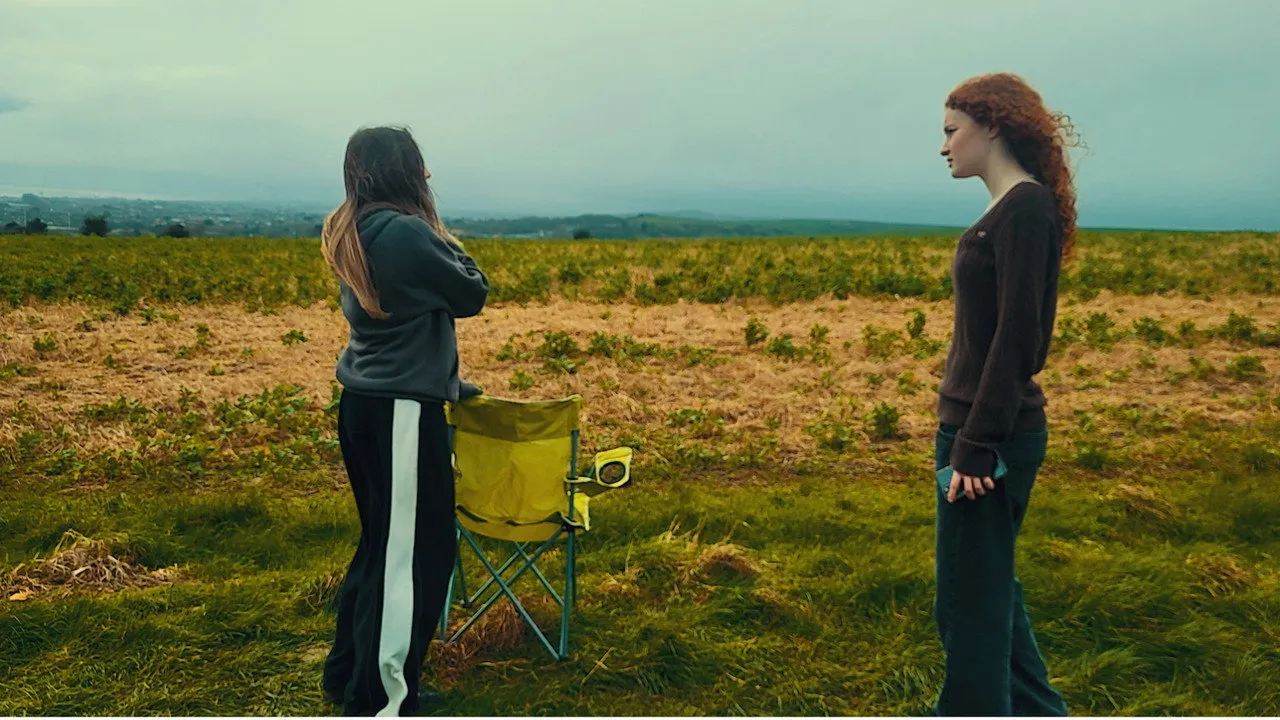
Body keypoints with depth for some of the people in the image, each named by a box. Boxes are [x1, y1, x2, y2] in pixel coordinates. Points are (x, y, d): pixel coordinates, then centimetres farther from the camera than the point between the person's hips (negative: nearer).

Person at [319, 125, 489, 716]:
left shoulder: (350, 236, 10)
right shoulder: (405, 231, -19)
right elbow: (473, 295, -9)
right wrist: (447, 241, 2)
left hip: (364, 404, 10)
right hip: (401, 411, -10)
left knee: (382, 542, 20)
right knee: (416, 551, 0)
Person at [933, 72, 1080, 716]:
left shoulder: (1026, 207, -15)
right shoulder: (1011, 208, 13)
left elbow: (1015, 338, -20)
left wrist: (975, 447, -21)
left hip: (991, 439, -10)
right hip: (977, 431, 10)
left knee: (970, 605, 3)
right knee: (988, 594, 21)